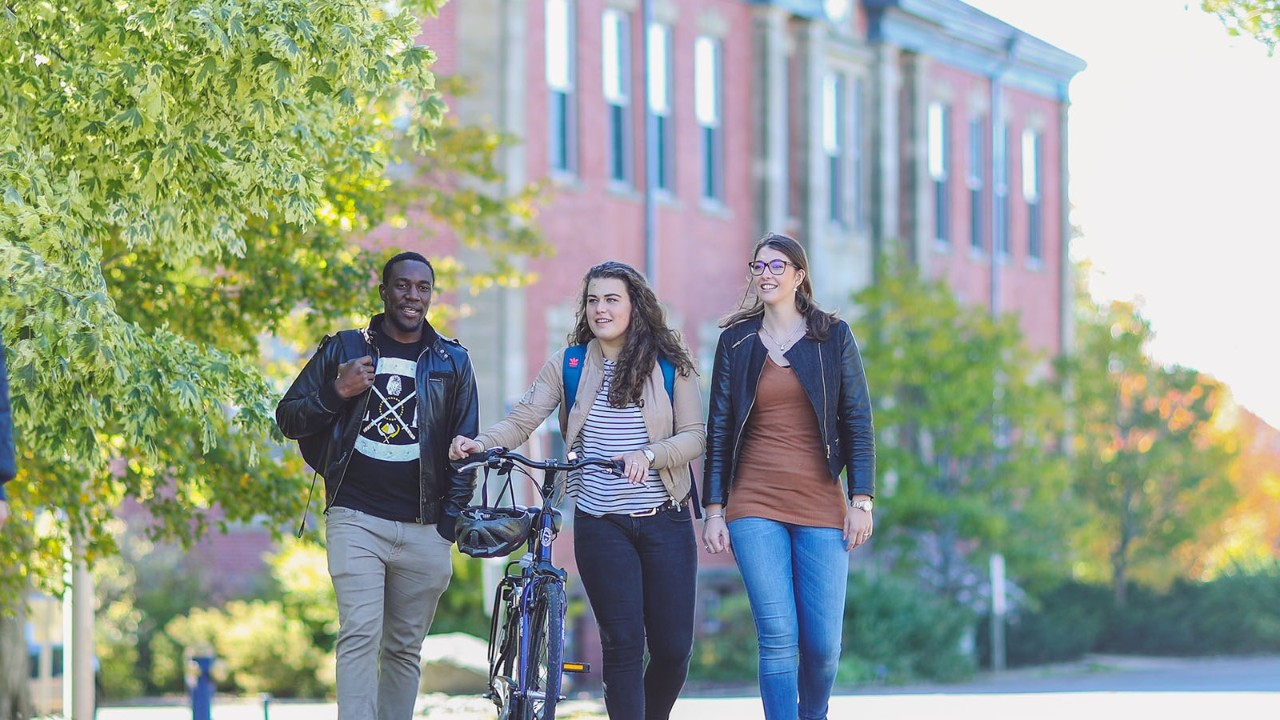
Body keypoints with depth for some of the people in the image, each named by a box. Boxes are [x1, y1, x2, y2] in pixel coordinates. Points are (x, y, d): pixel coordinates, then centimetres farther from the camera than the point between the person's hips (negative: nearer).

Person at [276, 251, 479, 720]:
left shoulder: (452, 361, 12)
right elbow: (288, 420, 9)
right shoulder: (343, 350, 9)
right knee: (360, 636, -15)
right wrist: (336, 393, -9)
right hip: (357, 519, -2)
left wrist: (453, 517, 3)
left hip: (424, 530, 2)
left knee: (405, 647, 5)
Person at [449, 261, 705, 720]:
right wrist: (481, 443, -22)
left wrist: (649, 455, -21)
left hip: (665, 522, 0)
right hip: (600, 525, 0)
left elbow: (693, 436, -2)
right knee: (623, 644, -8)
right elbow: (522, 421, -2)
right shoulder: (568, 366, 5)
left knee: (673, 648, 1)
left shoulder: (669, 364, 3)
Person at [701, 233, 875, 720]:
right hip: (755, 508, 0)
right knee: (778, 638, -10)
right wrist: (714, 508, 3)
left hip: (820, 505, 0)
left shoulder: (833, 337, 7)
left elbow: (858, 423, 6)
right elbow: (718, 429, 10)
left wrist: (861, 501, -2)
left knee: (823, 643, -3)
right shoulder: (736, 341, 9)